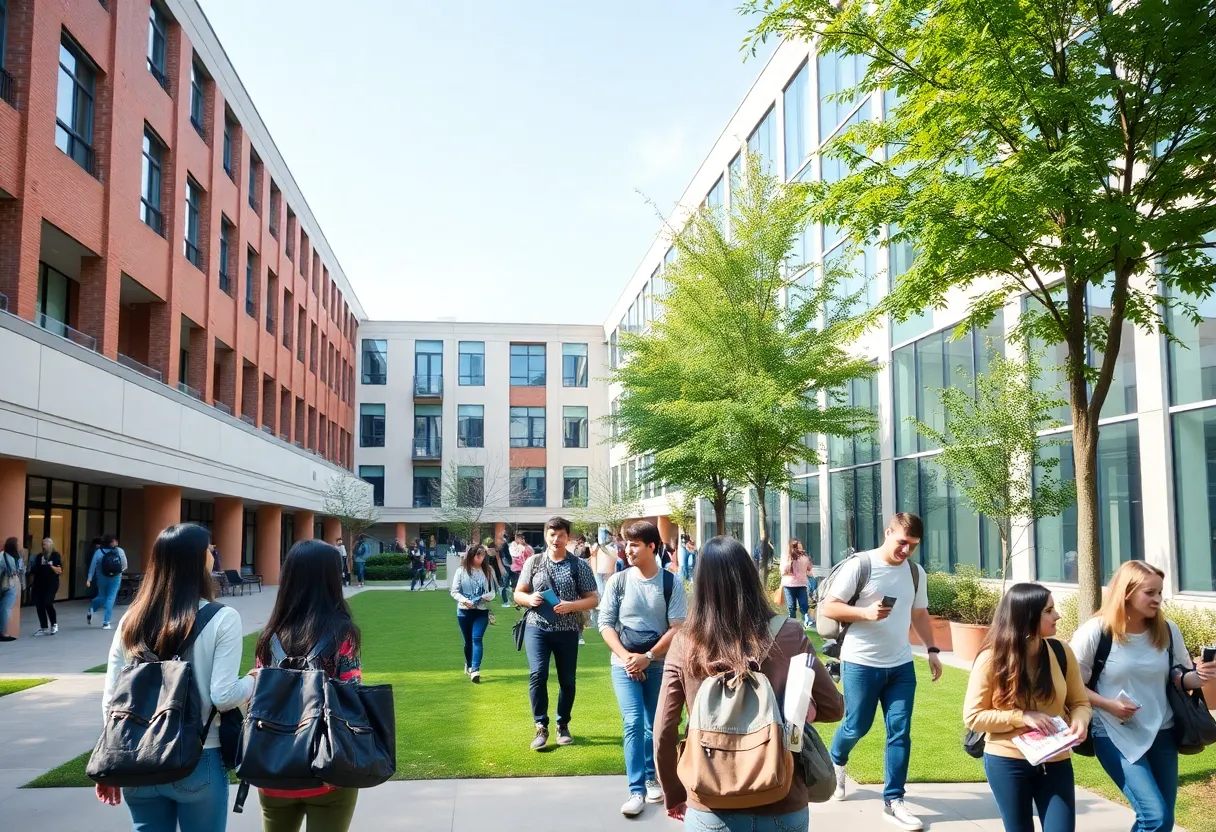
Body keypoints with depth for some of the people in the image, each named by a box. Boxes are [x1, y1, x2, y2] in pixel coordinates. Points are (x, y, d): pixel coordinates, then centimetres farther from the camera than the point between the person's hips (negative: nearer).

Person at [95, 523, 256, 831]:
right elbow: (223, 697, -15)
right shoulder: (222, 619, -11)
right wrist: (253, 681, 4)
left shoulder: (131, 620, 1)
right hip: (198, 761, -4)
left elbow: (110, 701, 3)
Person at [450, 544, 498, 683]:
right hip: (464, 611, 0)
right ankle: (469, 666, 35)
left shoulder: (488, 570, 2)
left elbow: (494, 590, 5)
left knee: (477, 639, -14)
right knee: (468, 640, 12)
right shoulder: (461, 570, -3)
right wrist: (464, 600, -19)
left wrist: (488, 595, -16)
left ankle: (475, 670, -20)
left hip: (482, 611, 0)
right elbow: (454, 591, -3)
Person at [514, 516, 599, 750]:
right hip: (537, 627, 0)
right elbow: (518, 594, 9)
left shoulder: (579, 565, -1)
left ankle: (563, 725, 27)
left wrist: (571, 605, -17)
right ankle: (541, 727, 0)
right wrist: (529, 599, -14)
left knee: (567, 680, 9)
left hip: (567, 630, 0)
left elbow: (593, 599, 1)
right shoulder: (533, 562, 3)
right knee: (537, 674, -13)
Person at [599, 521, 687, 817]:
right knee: (633, 723, -9)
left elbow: (678, 628, -8)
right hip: (624, 664, 0)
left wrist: (647, 657, -14)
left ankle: (652, 777, 29)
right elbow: (605, 624, -1)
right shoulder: (618, 581, -2)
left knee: (656, 725, 10)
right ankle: (637, 790, -3)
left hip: (659, 664, 0)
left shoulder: (671, 583, -5)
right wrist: (625, 656, -13)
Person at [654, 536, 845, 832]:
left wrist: (674, 795, 10)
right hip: (782, 807, 1)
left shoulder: (684, 644, -9)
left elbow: (663, 732, -5)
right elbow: (833, 708, 1)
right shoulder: (788, 636, -9)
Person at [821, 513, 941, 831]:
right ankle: (836, 762, 40)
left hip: (901, 665, 5)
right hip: (861, 664, -5)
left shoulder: (916, 572, 6)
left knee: (900, 731, 2)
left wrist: (932, 650, 7)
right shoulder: (859, 565, -12)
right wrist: (866, 613, -25)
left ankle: (893, 801, 11)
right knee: (857, 726, 8)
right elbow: (829, 607, -12)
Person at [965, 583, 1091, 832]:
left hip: (1055, 762, 2)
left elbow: (1079, 702, 6)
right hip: (1008, 762, -2)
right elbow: (973, 716, -10)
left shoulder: (1061, 652, -4)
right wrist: (1022, 717, -20)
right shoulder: (992, 659, -13)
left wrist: (1080, 721, -16)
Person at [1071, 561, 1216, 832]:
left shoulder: (1168, 631, -2)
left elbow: (1179, 677, 9)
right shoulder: (1095, 632, -15)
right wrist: (1108, 705, -21)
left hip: (1161, 731, 5)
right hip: (1115, 734, -5)